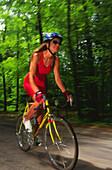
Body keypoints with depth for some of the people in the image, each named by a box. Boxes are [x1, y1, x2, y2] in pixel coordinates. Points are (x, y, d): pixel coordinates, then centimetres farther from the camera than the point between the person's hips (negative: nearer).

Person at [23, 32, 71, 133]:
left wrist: (65, 92, -21)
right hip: (29, 82, -5)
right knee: (39, 101, -30)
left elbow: (57, 78, -10)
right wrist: (38, 92, -50)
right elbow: (31, 76, -37)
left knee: (41, 110, 1)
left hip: (41, 83, 5)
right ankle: (27, 119, -1)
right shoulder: (37, 56, -29)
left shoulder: (55, 60, -14)